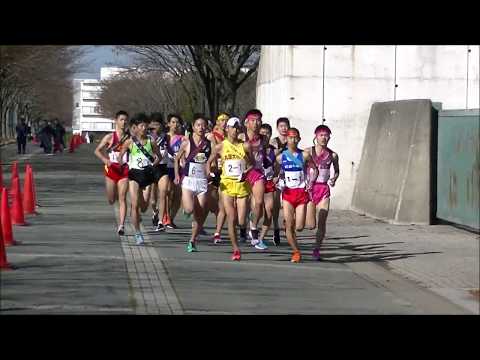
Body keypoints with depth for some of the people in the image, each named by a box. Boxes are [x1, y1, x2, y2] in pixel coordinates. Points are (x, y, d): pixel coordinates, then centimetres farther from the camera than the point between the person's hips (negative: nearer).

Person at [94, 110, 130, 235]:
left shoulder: (129, 138, 1)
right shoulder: (110, 137, -2)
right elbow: (97, 151, -4)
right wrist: (105, 160, -21)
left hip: (124, 170, 0)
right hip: (111, 169, 0)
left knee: (122, 198, -10)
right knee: (111, 200, 9)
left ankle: (121, 225, -12)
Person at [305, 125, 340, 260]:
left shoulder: (332, 155, 5)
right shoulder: (308, 152, -2)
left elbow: (337, 171, 20)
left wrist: (334, 179, 0)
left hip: (324, 189, 2)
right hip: (310, 188, -2)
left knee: (322, 224, -4)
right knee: (311, 225, -6)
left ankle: (316, 249, 11)